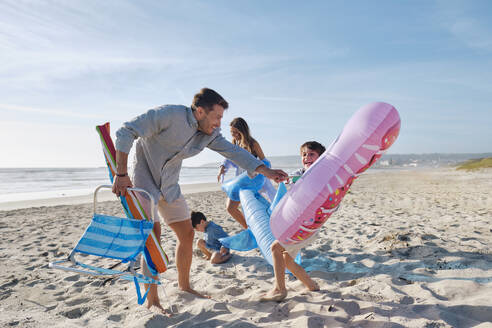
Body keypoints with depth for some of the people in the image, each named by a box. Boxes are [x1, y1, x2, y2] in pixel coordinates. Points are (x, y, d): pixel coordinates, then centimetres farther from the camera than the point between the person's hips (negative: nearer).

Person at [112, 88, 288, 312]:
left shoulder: (210, 134, -3)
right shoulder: (169, 114, -24)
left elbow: (234, 152, -5)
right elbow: (126, 132, -23)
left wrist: (267, 171, -15)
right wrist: (121, 174, -26)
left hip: (168, 185, 7)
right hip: (143, 179, -7)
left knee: (187, 233, 6)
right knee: (152, 236, -15)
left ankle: (184, 286, 25)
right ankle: (151, 300, 0)